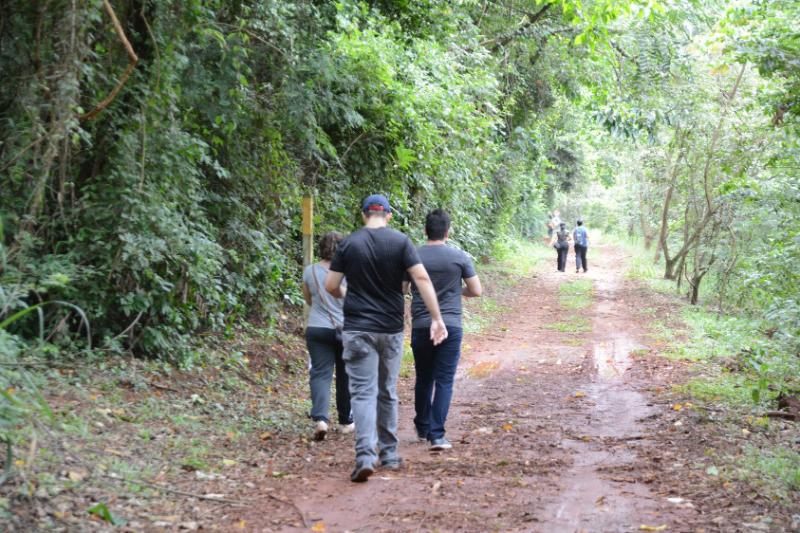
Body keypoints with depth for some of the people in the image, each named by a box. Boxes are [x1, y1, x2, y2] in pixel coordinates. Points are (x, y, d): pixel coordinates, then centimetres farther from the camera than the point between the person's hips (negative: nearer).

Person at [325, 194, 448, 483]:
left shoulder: (348, 244, -2)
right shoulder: (400, 242, -2)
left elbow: (331, 286, -1)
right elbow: (422, 279, -11)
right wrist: (437, 318, -10)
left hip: (358, 328, -2)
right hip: (391, 328, 2)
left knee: (363, 392, -5)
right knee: (388, 392, 15)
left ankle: (365, 456, -20)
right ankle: (389, 454, 23)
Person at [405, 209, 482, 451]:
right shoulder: (459, 257, -3)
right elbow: (476, 290, 1)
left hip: (421, 326, 2)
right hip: (451, 326, -2)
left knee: (423, 379, 17)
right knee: (444, 381, -1)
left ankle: (423, 428, 30)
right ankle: (436, 434, -8)